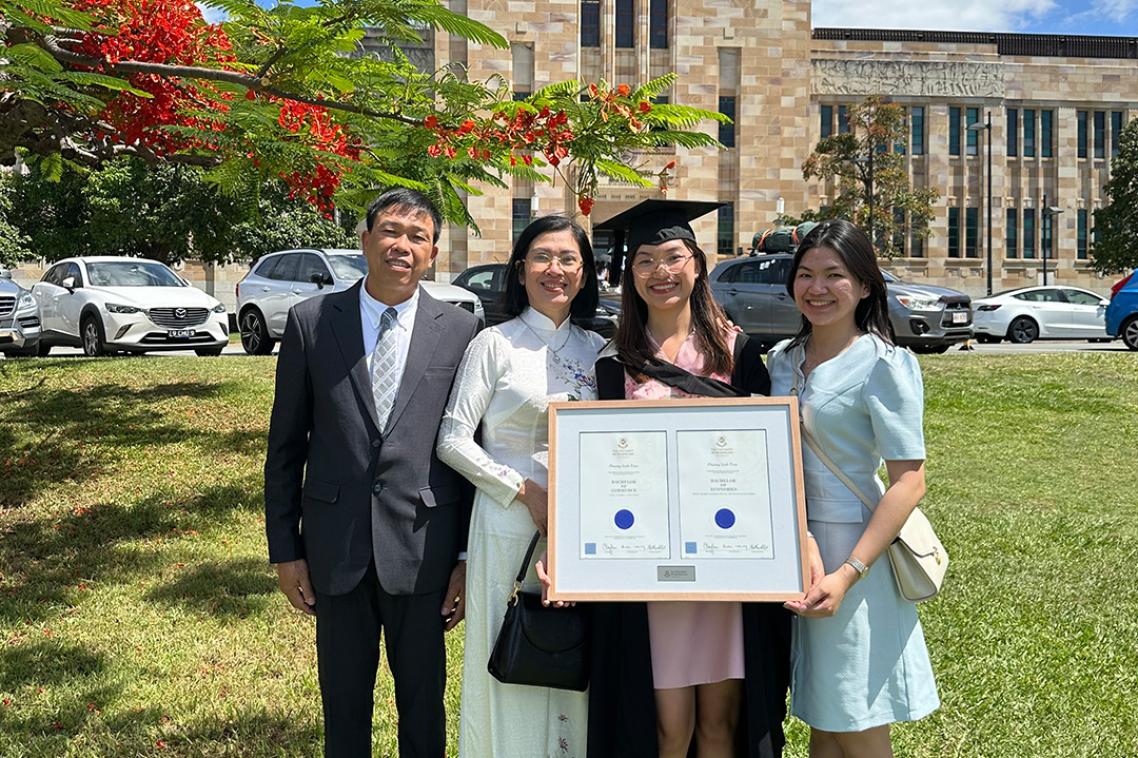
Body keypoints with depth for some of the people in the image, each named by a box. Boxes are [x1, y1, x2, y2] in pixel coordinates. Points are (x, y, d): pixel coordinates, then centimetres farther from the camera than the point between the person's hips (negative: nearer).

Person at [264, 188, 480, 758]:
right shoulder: (310, 322, 1)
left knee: (423, 702, 14)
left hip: (423, 546, 0)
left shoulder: (461, 331, -1)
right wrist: (285, 549, 2)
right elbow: (285, 444, 4)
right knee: (343, 703, 16)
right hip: (336, 546, 1)